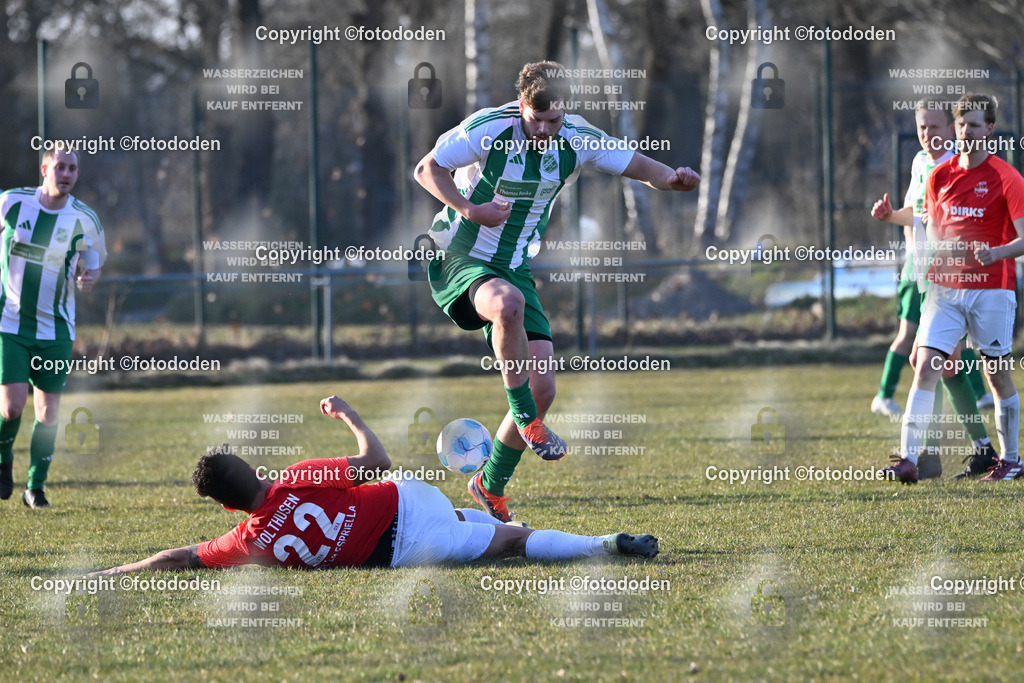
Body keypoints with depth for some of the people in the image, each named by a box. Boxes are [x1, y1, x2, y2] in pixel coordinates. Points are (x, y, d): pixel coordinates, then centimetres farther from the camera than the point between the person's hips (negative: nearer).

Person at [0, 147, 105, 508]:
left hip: (55, 328, 2)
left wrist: (90, 278, -11)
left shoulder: (84, 219, -4)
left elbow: (94, 260, 12)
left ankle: (35, 488, 17)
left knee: (48, 412, 2)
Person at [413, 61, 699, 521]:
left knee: (541, 388, -5)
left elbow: (640, 166, 0)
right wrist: (469, 209, -24)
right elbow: (427, 169, -9)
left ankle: (491, 487, 15)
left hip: (515, 269, 5)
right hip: (460, 259, -5)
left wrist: (671, 178, -23)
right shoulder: (488, 128, -17)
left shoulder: (579, 140, -5)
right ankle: (526, 420, -26)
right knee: (509, 303, -40)